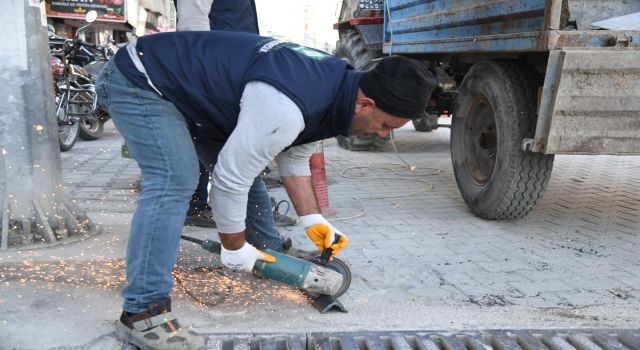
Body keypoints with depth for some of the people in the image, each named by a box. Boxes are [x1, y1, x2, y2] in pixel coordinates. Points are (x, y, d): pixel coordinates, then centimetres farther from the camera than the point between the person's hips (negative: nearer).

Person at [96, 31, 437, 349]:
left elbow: (291, 154, 8)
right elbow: (231, 178, -27)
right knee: (174, 181, -26)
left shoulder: (333, 77, -3)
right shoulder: (286, 110, -34)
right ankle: (143, 313, -21)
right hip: (138, 81, -9)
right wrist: (234, 248, -12)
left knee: (243, 156, 14)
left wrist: (312, 220, 5)